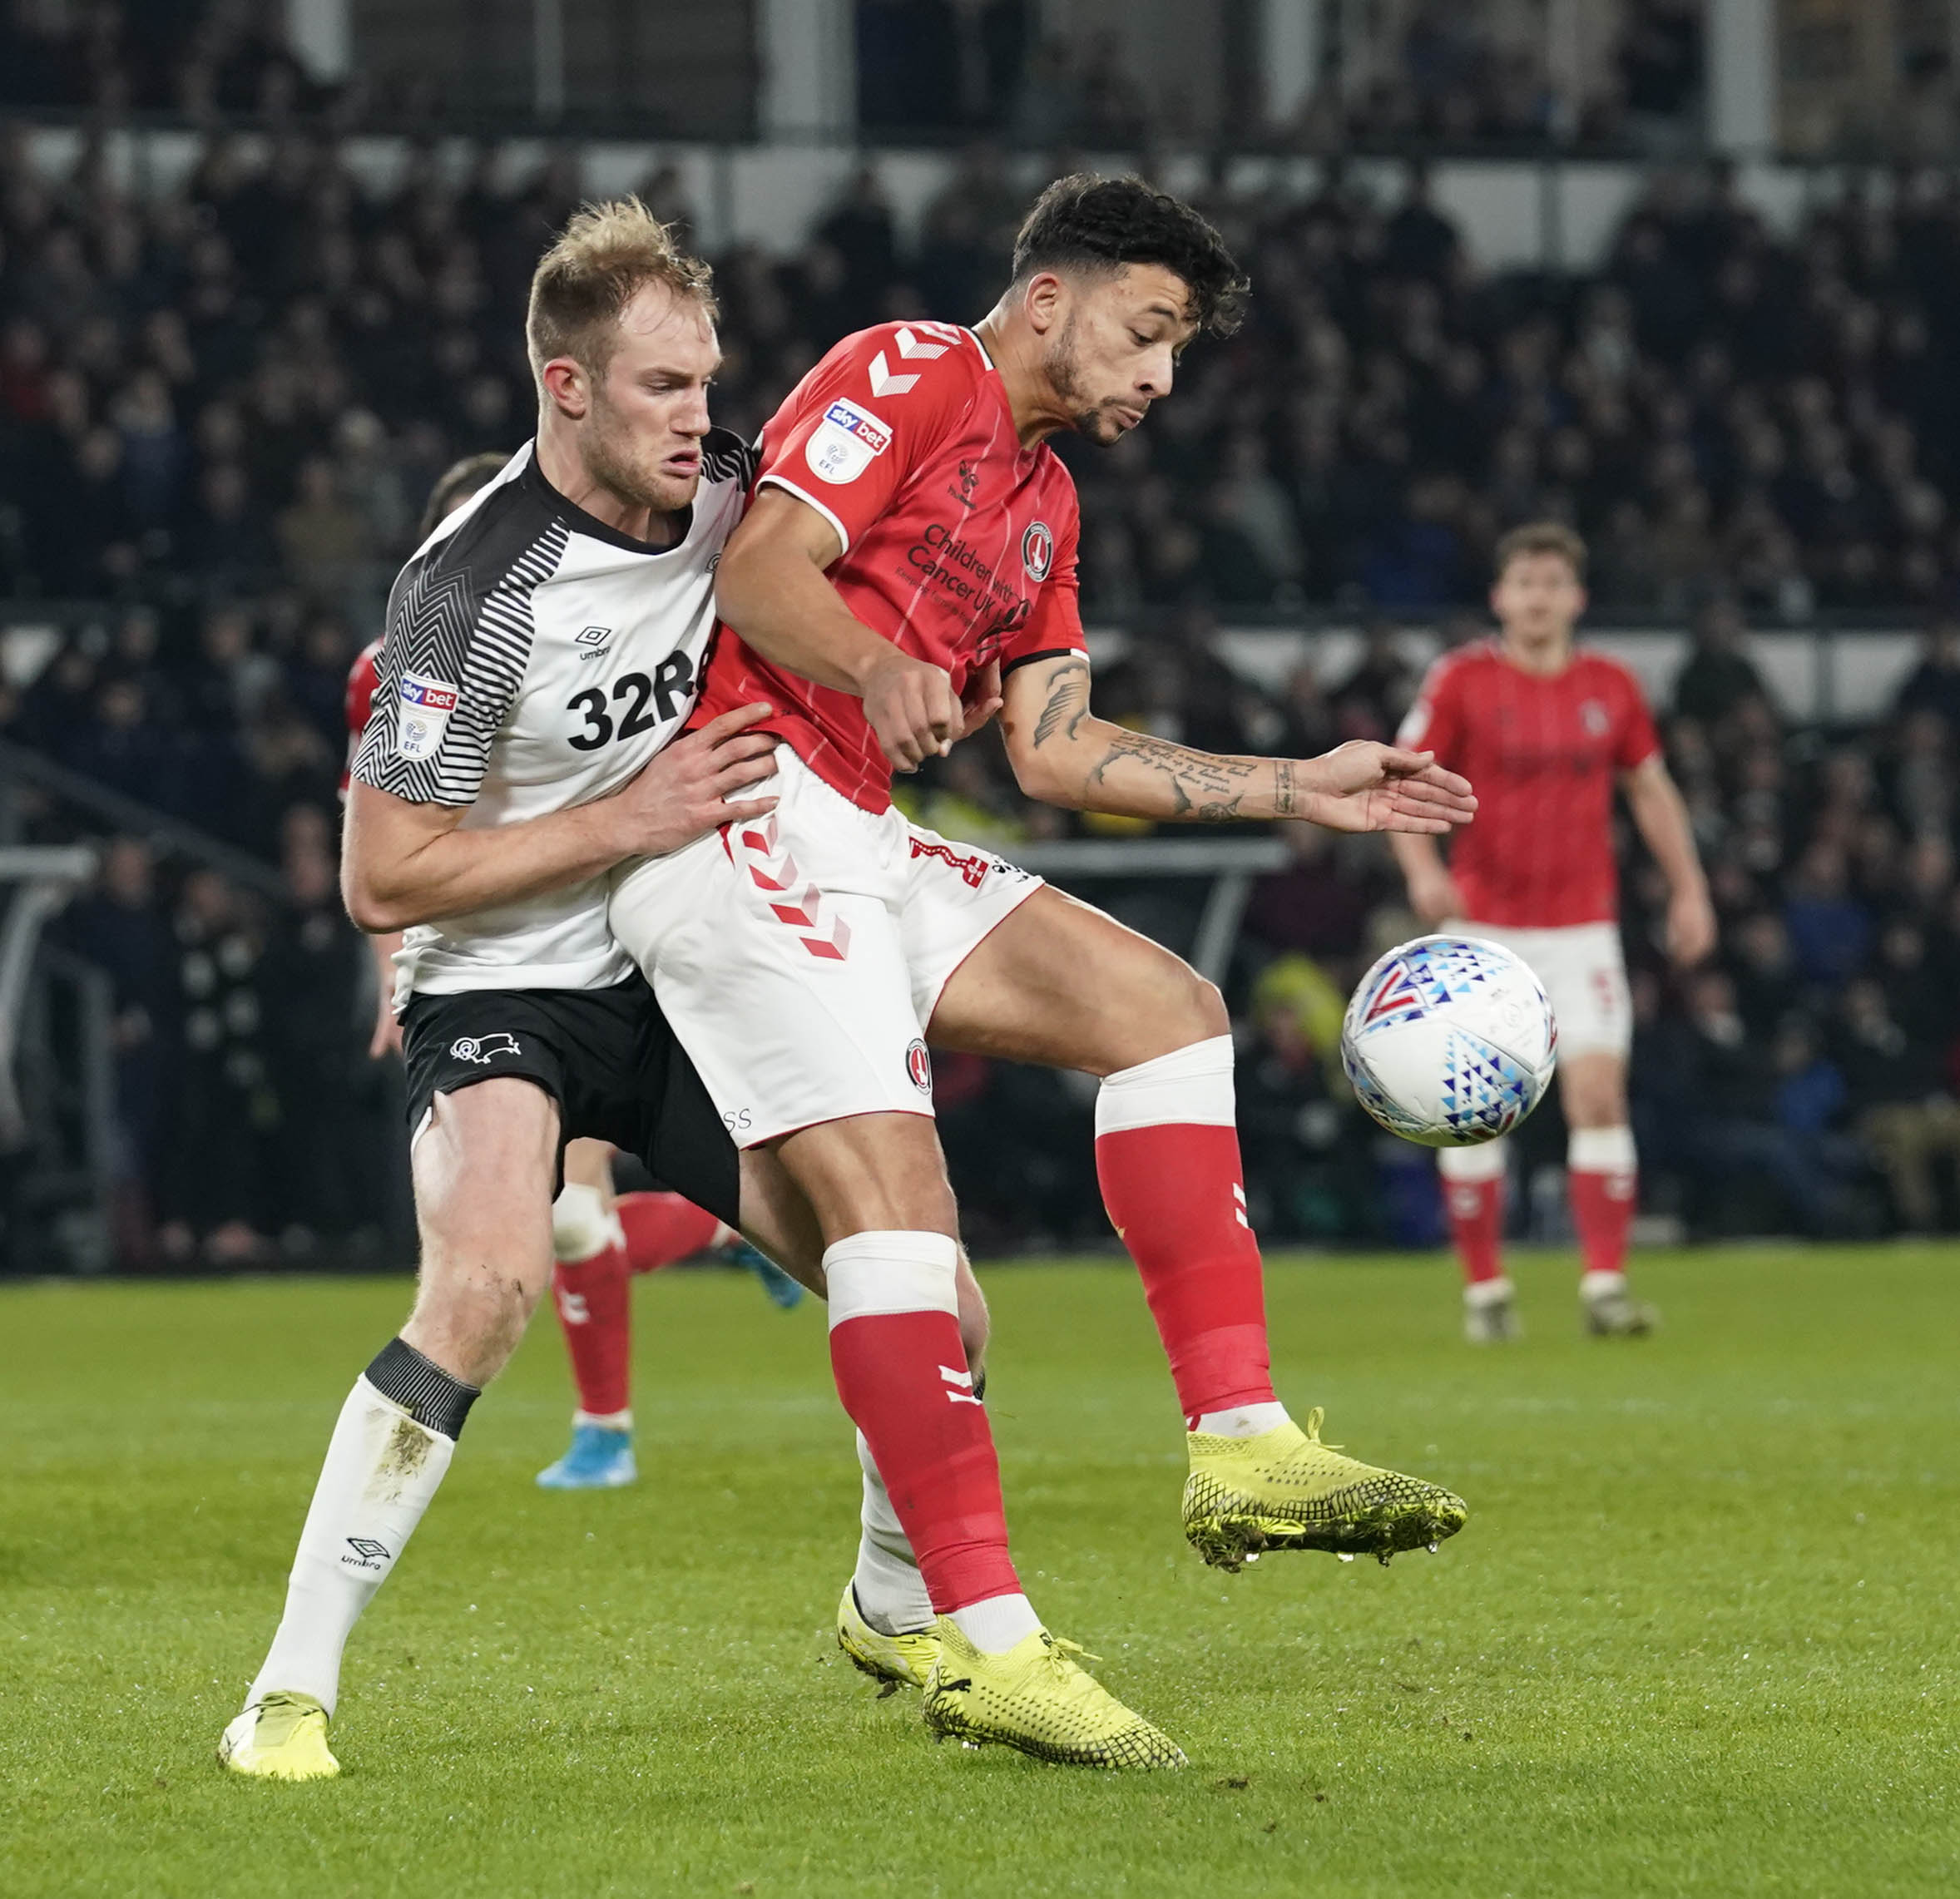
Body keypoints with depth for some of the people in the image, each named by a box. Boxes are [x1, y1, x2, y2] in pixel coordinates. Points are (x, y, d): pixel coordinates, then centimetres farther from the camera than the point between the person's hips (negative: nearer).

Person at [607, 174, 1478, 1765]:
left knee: (1164, 1007, -1)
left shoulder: (1043, 501, 24)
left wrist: (1300, 788, 22)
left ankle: (1241, 1449, -8)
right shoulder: (910, 375, -3)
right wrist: (875, 665, -36)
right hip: (738, 811, -10)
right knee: (893, 1188, -19)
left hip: (860, 843, 10)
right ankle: (983, 1639, -24)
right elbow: (760, 569, -16)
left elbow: (1058, 753, 23)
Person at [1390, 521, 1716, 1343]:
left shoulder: (1610, 687, 5)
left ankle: (1605, 1284, -7)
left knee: (1600, 1096, -10)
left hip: (1582, 926, 2)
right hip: (1482, 923, -2)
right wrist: (1422, 870, -18)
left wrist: (1688, 888, 12)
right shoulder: (1460, 681, -3)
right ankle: (1484, 1287, 11)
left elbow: (1650, 788, 17)